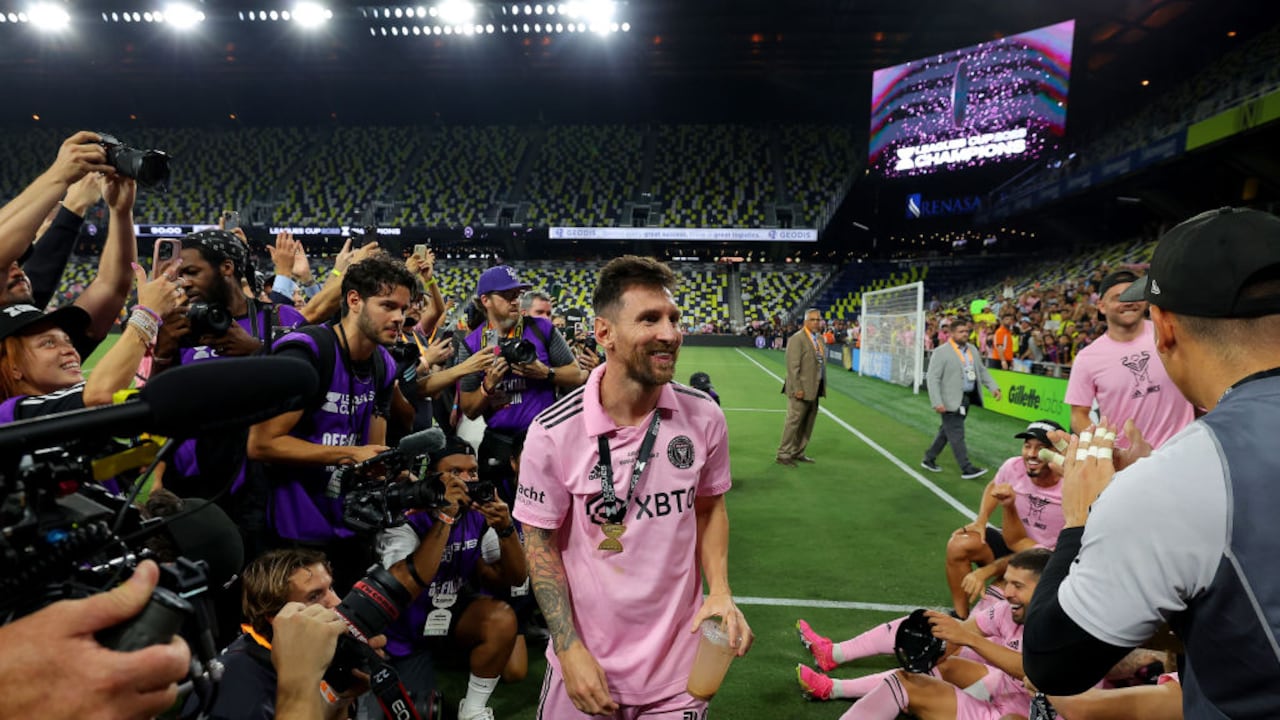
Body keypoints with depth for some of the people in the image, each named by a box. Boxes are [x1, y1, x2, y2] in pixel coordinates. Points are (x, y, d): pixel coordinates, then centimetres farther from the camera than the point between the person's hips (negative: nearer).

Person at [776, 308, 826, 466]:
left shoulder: (820, 339, 14)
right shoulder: (797, 339, -13)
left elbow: (822, 364, 17)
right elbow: (793, 367, -17)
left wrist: (823, 386, 12)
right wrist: (797, 389, -20)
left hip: (814, 389, 8)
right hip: (802, 390, -8)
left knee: (807, 424, 12)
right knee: (793, 422, -3)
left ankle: (798, 453, 22)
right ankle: (783, 454, 5)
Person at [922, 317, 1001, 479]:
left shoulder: (972, 350, 11)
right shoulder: (941, 352, -12)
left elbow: (982, 371, 20)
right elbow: (933, 378, -15)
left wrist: (993, 387, 4)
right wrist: (937, 403, -21)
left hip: (967, 399, 8)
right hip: (951, 401, -8)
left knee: (947, 431, 16)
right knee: (957, 434, -3)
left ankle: (929, 459, 29)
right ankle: (967, 468, 3)